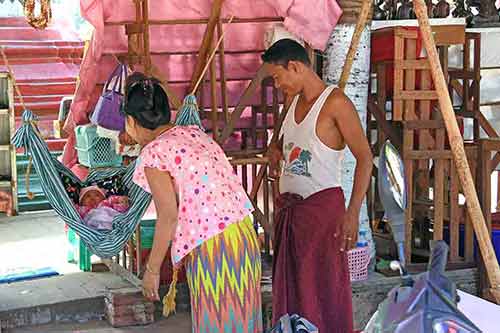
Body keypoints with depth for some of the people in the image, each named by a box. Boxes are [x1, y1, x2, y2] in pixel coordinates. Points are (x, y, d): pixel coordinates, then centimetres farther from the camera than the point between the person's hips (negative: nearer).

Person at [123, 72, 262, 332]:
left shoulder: (154, 153, -9)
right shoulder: (194, 132, 11)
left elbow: (168, 216, -12)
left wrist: (152, 269, -4)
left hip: (211, 249, -7)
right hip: (244, 235, 7)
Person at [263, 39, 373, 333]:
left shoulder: (335, 102, -13)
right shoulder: (292, 100, 11)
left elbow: (364, 158, -16)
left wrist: (353, 213, -22)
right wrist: (275, 147, 8)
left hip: (323, 206, -8)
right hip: (289, 206, 8)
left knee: (325, 289, -3)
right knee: (289, 285, 11)